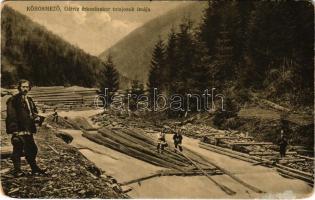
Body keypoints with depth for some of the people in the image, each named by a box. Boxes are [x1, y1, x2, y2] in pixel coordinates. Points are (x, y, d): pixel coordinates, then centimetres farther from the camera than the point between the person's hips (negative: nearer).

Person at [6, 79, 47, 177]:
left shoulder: (29, 100, 16)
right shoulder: (13, 100, -8)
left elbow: (34, 112, 25)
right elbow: (11, 117, -13)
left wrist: (36, 117, 1)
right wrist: (15, 130, -19)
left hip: (28, 130, 8)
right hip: (19, 131, -8)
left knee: (32, 150, 14)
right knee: (17, 151, 0)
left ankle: (34, 169, 26)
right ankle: (17, 171, 12)